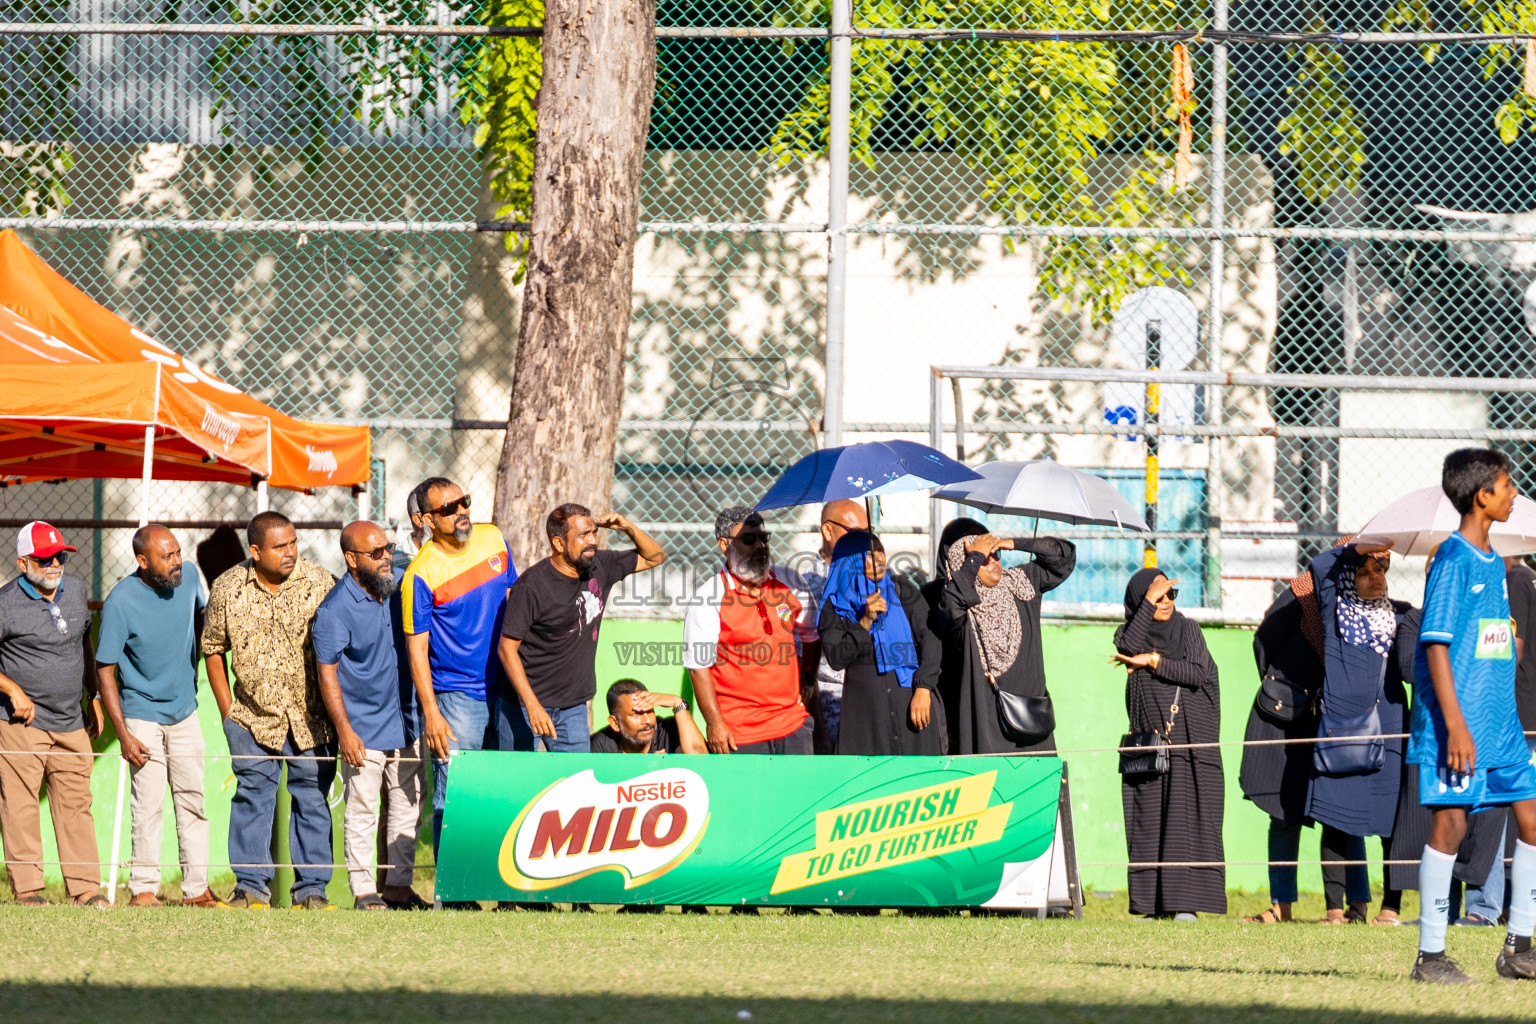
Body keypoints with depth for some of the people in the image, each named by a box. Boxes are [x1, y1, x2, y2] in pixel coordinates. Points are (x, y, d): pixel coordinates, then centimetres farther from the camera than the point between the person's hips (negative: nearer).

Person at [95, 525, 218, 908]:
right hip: (143, 715, -5)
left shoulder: (188, 579, -7)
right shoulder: (120, 603, -21)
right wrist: (123, 735, -20)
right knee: (149, 802, -8)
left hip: (184, 712, 5)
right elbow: (105, 671, -16)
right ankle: (143, 889, 0)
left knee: (192, 800, 7)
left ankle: (196, 888, 13)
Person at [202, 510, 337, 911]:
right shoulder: (227, 589, -3)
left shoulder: (318, 583, -7)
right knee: (252, 795, 0)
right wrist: (227, 709, 5)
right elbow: (213, 648, 9)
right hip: (254, 714, 1)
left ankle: (312, 888, 8)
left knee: (312, 798, 2)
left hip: (311, 716, -1)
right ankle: (250, 886, 6)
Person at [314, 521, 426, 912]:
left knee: (408, 807, 10)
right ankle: (363, 891, 4)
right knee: (361, 812, -2)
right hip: (364, 729, -6)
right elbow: (327, 672, -12)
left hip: (406, 723, 6)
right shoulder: (335, 609, -14)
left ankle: (398, 886, 18)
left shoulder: (402, 585, 4)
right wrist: (344, 729, -17)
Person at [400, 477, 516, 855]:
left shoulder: (493, 540, 4)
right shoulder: (421, 573, -13)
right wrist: (431, 714, -16)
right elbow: (417, 647, -10)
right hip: (457, 699, -5)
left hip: (503, 690, 5)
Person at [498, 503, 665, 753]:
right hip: (525, 705, -5)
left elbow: (655, 557, 16)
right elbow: (507, 648, -17)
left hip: (573, 707, 5)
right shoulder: (531, 586, -18)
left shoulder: (599, 568, 1)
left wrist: (627, 527, -5)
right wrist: (532, 706, -24)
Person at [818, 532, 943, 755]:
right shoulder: (836, 605, 6)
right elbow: (836, 659, -3)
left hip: (910, 702, 0)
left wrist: (923, 689, -10)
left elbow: (930, 639, 2)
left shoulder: (901, 590, 8)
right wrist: (865, 622, -14)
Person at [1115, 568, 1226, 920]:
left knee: (1186, 821, -9)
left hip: (1190, 742, -1)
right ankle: (1153, 905, -1)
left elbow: (1198, 673, -6)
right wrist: (1148, 601, -13)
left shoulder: (1188, 631, 8)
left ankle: (1184, 903, -12)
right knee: (1149, 822, -3)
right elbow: (1129, 647, -15)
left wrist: (1154, 662, -10)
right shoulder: (1129, 634, 9)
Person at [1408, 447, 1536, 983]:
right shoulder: (1453, 561, -11)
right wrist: (1455, 726, -20)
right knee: (1450, 822, -7)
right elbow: (1436, 646, -15)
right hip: (1460, 724, -9)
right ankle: (1431, 955, -1)